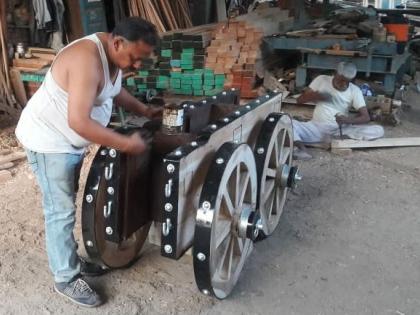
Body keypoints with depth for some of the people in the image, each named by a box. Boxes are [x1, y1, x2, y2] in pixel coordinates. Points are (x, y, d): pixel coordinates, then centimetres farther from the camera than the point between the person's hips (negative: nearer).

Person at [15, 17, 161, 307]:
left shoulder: (113, 54, -2)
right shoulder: (87, 60, -31)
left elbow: (115, 90, 18)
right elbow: (79, 122, -37)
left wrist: (145, 111, 7)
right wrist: (127, 144, -31)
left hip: (70, 140, 9)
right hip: (49, 140, -9)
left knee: (66, 206, 19)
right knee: (61, 211, 0)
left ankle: (71, 261, 35)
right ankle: (66, 279, 15)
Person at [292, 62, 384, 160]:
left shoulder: (355, 90, -3)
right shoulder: (321, 80, -1)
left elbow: (366, 117, -10)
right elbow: (300, 100, 1)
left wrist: (348, 120, -29)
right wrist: (315, 95, -19)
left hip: (341, 129, 1)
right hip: (317, 127, -1)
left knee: (378, 131, -22)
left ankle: (335, 137, -23)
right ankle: (301, 148, -46)